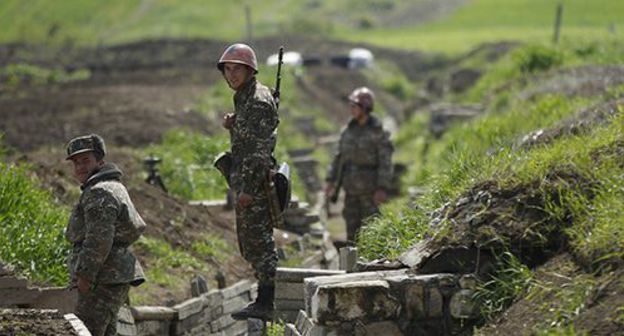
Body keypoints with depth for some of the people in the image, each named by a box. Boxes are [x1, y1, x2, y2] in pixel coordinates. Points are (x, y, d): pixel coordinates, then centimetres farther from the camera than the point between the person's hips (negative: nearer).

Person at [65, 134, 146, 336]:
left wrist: (85, 274, -21)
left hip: (104, 279, -11)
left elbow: (99, 238, -21)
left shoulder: (99, 192, -12)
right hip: (116, 276, 11)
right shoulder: (114, 187, 22)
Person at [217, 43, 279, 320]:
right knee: (249, 243, 14)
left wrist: (248, 188, -24)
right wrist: (232, 126, 5)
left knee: (258, 241, -9)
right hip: (244, 182, 11)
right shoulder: (243, 98, 17)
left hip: (255, 182, -11)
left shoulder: (258, 101, -15)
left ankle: (265, 303, -7)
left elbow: (261, 147, -21)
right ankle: (266, 297, 20)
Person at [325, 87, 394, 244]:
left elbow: (385, 162, -11)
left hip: (369, 190, -6)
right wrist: (331, 180, 9)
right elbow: (339, 157, 14)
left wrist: (383, 188, -17)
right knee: (352, 224, 9)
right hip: (351, 188, 6)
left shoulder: (378, 132, -9)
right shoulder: (348, 130, 9)